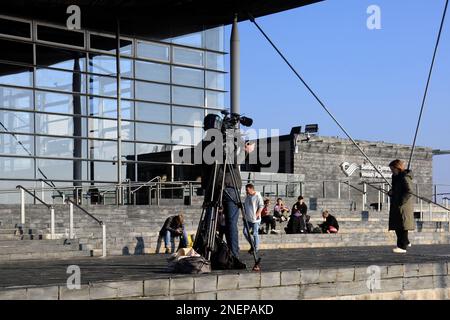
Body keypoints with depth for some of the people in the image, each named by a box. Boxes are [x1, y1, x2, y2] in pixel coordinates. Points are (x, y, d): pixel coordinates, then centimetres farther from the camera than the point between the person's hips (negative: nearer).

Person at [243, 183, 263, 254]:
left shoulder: (258, 196, -9)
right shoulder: (247, 196, 13)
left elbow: (261, 206, -12)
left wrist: (257, 215, -18)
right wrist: (244, 215, 15)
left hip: (255, 219, -7)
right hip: (248, 219, 7)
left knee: (255, 234, -3)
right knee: (245, 232, 3)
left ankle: (256, 249, 6)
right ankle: (252, 245, 19)